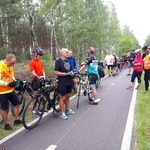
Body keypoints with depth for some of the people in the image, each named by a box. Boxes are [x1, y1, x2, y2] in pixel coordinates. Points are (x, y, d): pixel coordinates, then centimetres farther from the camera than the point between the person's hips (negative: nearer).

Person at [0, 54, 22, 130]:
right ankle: (6, 124, 22)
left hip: (10, 90, 8)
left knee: (16, 103, 15)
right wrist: (8, 84, -28)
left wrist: (14, 81, -1)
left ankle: (16, 120, 30)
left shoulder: (10, 66, 3)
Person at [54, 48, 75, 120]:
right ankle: (62, 113, 10)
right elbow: (56, 72, -17)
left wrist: (72, 73, -2)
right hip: (63, 82, -7)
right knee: (63, 97, 0)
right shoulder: (58, 61, -10)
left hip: (69, 82, 7)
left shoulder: (68, 60, 12)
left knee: (68, 96, 16)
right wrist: (66, 74, -20)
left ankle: (68, 109, 30)